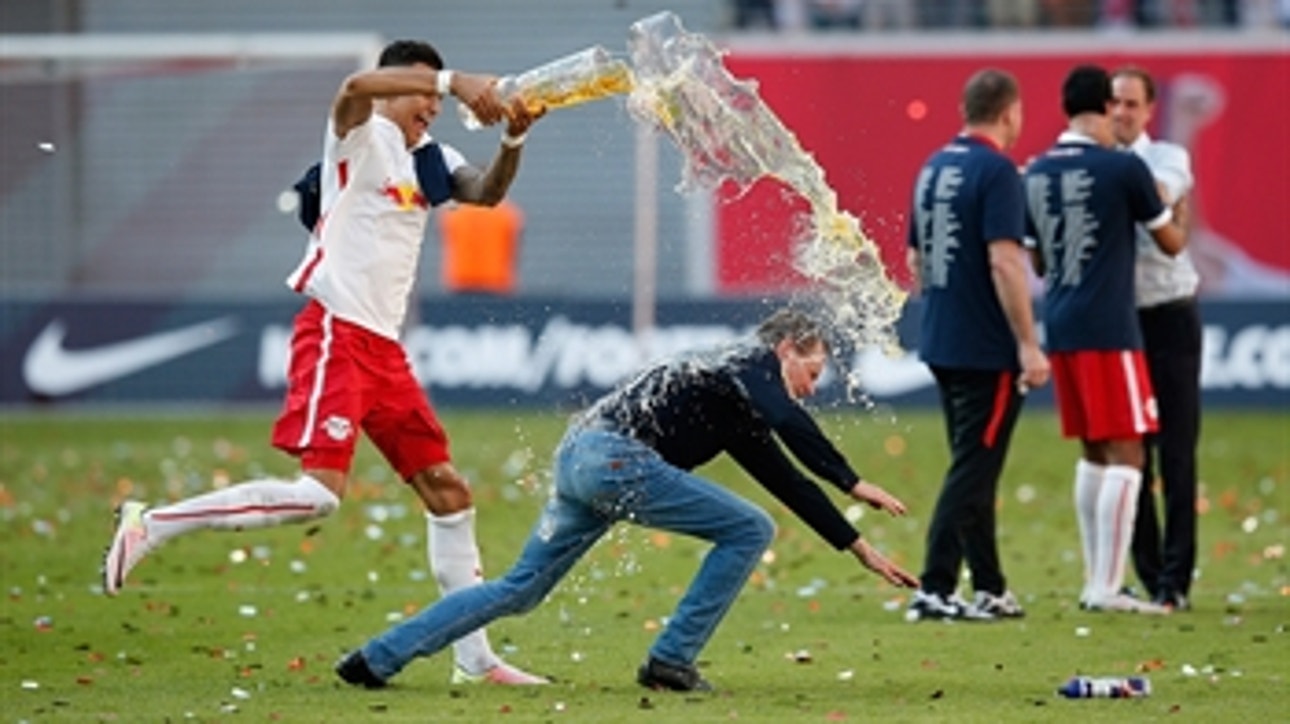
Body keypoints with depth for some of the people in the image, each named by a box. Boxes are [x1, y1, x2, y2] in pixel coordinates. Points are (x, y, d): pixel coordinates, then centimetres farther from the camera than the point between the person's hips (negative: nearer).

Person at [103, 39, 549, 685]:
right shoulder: (363, 137, -6)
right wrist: (452, 81, -34)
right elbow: (355, 87, -27)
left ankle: (475, 659, 14)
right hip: (336, 333, -9)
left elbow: (487, 192, 11)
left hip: (384, 345, 9)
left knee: (448, 492, 9)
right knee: (320, 493, -21)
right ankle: (151, 525, -12)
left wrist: (513, 140, -6)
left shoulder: (426, 157, 18)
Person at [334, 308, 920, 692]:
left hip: (577, 457, 9)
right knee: (749, 529, -4)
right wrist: (855, 486, -15)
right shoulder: (754, 361, 3)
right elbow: (793, 426, -17)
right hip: (614, 453, -9)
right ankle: (671, 661, -4)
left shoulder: (740, 417, 29)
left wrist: (860, 549, 36)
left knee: (519, 590, 13)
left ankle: (376, 659, 9)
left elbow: (789, 484, 34)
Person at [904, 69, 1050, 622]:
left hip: (941, 343, 8)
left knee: (975, 467, 16)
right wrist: (1028, 344, -19)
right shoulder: (996, 172, -13)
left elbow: (917, 258, 18)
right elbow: (1004, 261, -20)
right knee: (973, 469, -6)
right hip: (987, 349, -8)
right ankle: (934, 589, -10)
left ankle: (990, 589, 21)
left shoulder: (934, 168, 12)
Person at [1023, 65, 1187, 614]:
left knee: (1094, 454, 15)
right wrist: (1177, 206, 22)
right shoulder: (1123, 168, -9)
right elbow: (1172, 243, 3)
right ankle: (1107, 587, -11)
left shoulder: (1035, 174, 8)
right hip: (1109, 330, -7)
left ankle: (1096, 580, 16)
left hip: (1060, 326, 7)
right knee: (1125, 454, -5)